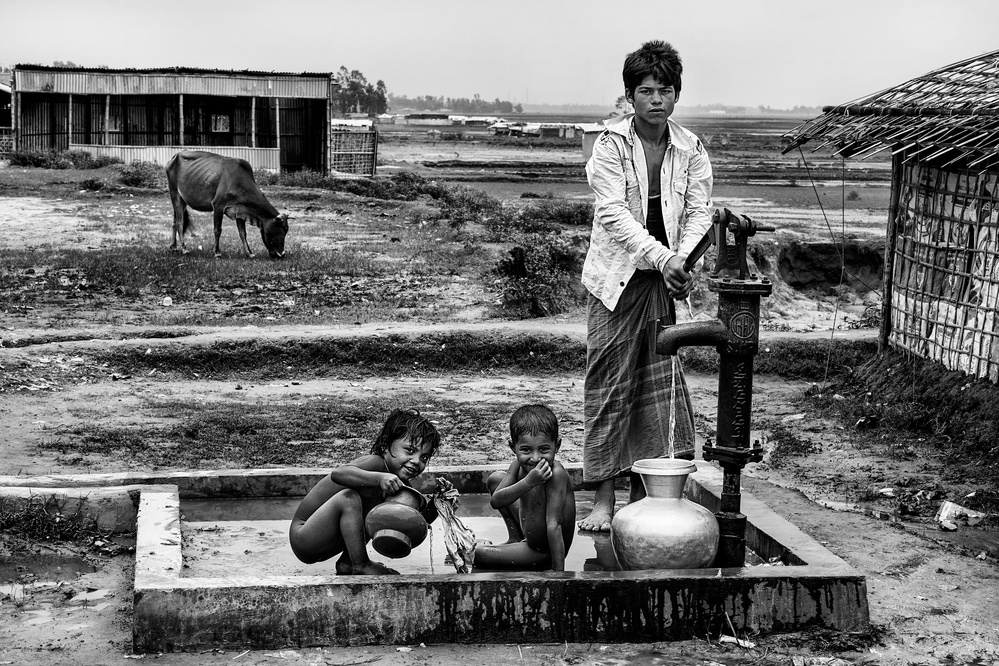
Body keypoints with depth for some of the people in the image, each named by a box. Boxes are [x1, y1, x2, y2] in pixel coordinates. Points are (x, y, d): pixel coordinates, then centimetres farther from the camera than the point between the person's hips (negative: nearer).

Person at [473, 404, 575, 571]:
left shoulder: (555, 473, -32)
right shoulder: (518, 465, -11)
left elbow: (554, 525, -35)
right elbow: (495, 500, -22)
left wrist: (558, 573, -36)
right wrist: (528, 482, -37)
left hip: (545, 552, -7)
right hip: (529, 535, 8)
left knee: (476, 553, -9)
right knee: (495, 479, 13)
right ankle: (516, 540, 19)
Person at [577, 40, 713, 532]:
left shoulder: (690, 149, 4)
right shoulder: (611, 143, -7)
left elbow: (698, 212, 2)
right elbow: (613, 213, -16)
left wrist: (683, 261, -16)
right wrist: (662, 257, -26)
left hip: (665, 281, 3)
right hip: (616, 275, -3)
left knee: (659, 382, 4)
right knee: (609, 385, -1)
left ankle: (646, 493, 13)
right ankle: (603, 498, 3)